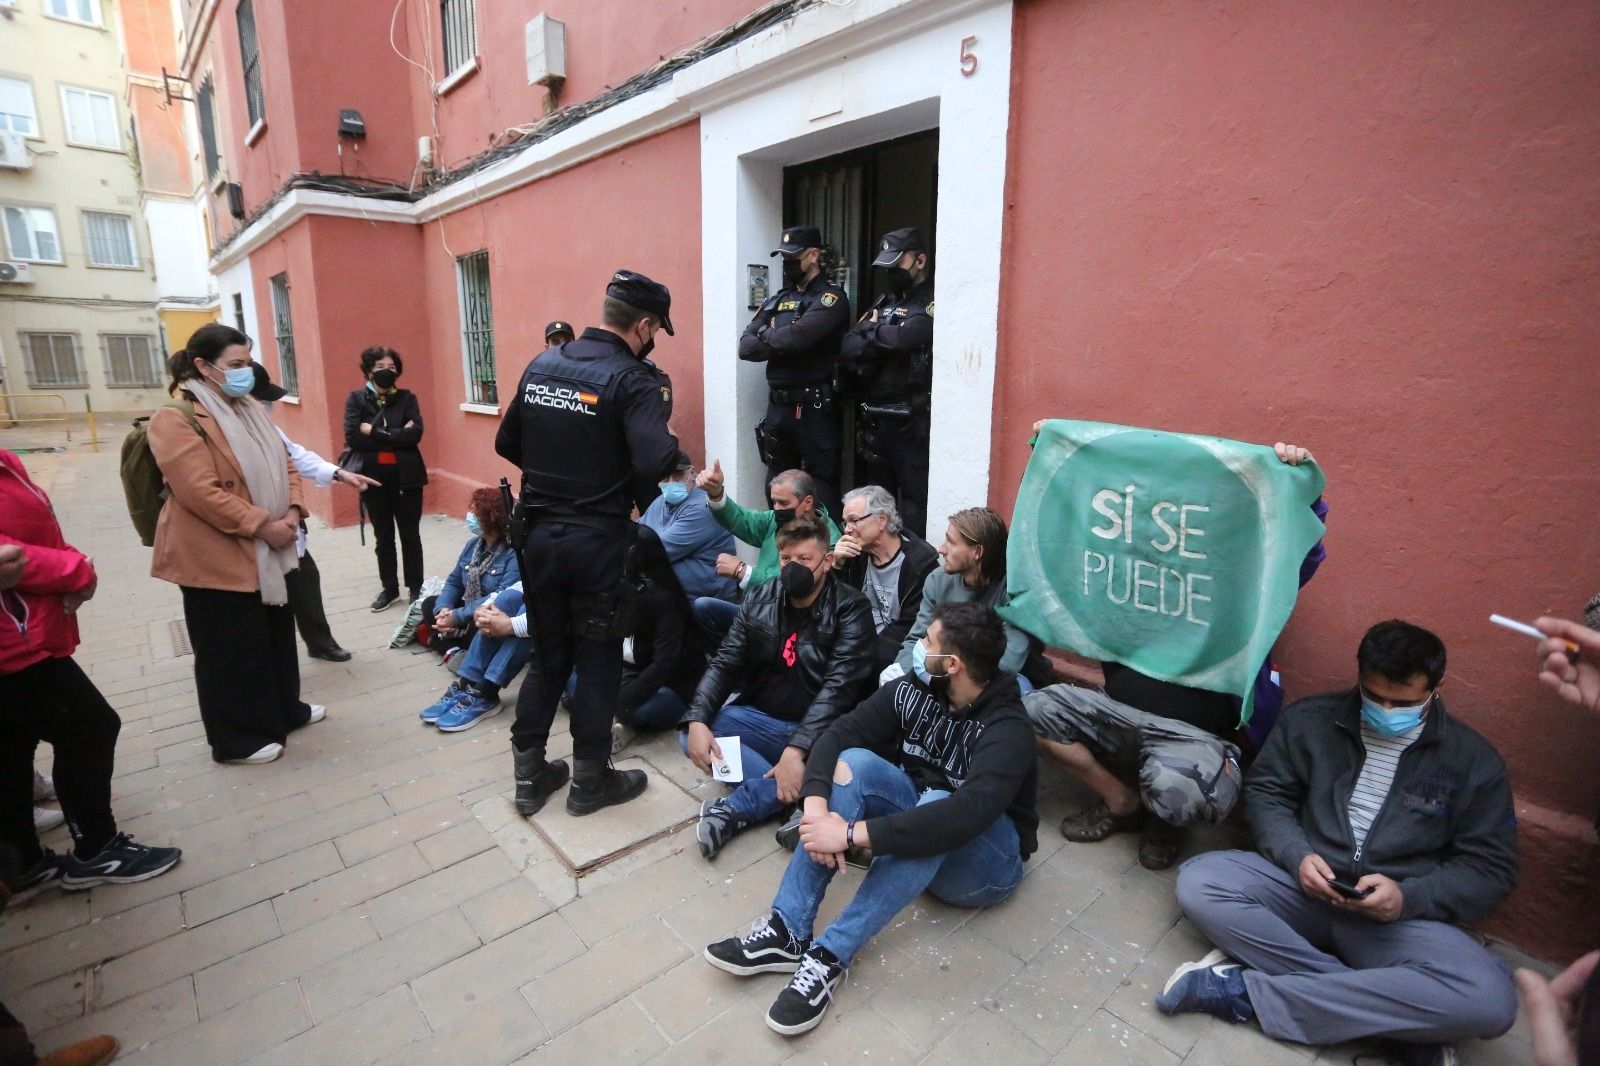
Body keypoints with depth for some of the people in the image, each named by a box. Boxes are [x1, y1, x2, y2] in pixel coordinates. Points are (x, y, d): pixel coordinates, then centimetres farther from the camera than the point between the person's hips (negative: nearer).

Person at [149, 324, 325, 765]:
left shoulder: (251, 410, 11)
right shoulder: (176, 419, -15)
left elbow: (284, 465, 11)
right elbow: (201, 492, -23)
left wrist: (291, 514, -5)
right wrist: (262, 526, -21)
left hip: (266, 552, 8)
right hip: (218, 557, -8)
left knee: (277, 633, 19)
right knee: (232, 649, 4)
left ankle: (285, 709, 36)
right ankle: (237, 738, 19)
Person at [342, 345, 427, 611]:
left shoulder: (407, 397, 2)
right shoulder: (356, 398, 2)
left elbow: (415, 434, -13)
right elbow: (352, 437, -11)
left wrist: (375, 432, -15)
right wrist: (396, 435, -14)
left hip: (406, 476, -1)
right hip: (373, 477, 1)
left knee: (410, 535, 8)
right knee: (383, 537, 13)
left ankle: (416, 587, 20)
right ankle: (389, 588, 26)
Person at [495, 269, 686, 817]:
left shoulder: (541, 364, 6)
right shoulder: (634, 378, -15)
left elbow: (507, 444, 11)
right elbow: (655, 462, -30)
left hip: (539, 534, 6)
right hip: (597, 541, -6)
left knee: (547, 655, 19)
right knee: (598, 661, 10)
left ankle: (529, 775, 30)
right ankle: (590, 780, 25)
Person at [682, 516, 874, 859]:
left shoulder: (850, 608, -11)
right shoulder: (759, 600, 2)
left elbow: (840, 685, -21)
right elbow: (724, 665, 0)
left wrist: (797, 749, -33)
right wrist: (697, 720, -19)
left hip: (818, 731, -3)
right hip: (758, 719, 4)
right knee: (692, 737, -19)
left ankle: (734, 809, -22)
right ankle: (797, 800, -23)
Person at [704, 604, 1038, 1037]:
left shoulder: (1006, 730, -28)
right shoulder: (913, 690, -10)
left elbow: (963, 817, -43)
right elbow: (839, 735, -15)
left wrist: (851, 833, -43)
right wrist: (816, 807, -33)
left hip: (986, 859, -5)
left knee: (934, 804, -38)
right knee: (854, 763, -22)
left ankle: (831, 955, -32)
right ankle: (787, 931, -25)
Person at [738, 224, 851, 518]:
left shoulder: (831, 297, -6)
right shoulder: (777, 299, 15)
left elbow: (796, 337, -22)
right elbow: (745, 347, 6)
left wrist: (765, 334, -3)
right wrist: (782, 343, -11)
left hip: (814, 407, -7)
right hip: (777, 405, 7)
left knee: (820, 487, 0)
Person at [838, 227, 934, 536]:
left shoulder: (934, 303, -5)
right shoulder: (884, 301, 17)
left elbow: (906, 337, -24)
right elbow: (847, 349, 7)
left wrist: (872, 332, -5)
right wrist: (884, 342, -13)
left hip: (911, 421, -7)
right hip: (874, 418, 8)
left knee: (914, 500, -4)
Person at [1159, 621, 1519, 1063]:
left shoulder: (1473, 759, 1)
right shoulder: (1310, 719, 2)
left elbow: (1491, 868, 2)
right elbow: (1265, 792, 7)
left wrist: (1408, 897, -16)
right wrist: (1296, 856, -13)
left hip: (1402, 915, 0)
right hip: (1302, 887, 1)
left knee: (1489, 1000, -33)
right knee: (1197, 882, -26)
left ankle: (1247, 991, -24)